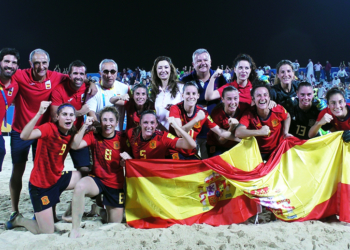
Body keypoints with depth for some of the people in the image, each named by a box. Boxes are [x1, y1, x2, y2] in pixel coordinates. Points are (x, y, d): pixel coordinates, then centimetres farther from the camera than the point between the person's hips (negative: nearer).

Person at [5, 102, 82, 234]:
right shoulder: (49, 128, -22)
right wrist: (39, 113, -47)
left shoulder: (70, 134, 1)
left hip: (58, 179, 6)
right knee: (47, 232, -6)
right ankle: (19, 220, 23)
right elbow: (24, 136, -36)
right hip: (40, 184, -6)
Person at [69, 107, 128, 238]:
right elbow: (75, 145, -24)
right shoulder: (94, 136, -7)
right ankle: (75, 230, -24)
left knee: (115, 222, 8)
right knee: (80, 186, -38)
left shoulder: (122, 138, -6)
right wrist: (85, 126, -30)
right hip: (97, 179, -1)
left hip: (116, 184, 2)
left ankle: (103, 211, 45)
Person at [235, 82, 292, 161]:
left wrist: (285, 132, 2)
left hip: (278, 150, 2)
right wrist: (260, 132, -40)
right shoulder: (249, 115, -17)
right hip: (259, 153, -2)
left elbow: (287, 117, 17)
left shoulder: (278, 110, -10)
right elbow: (238, 133, -33)